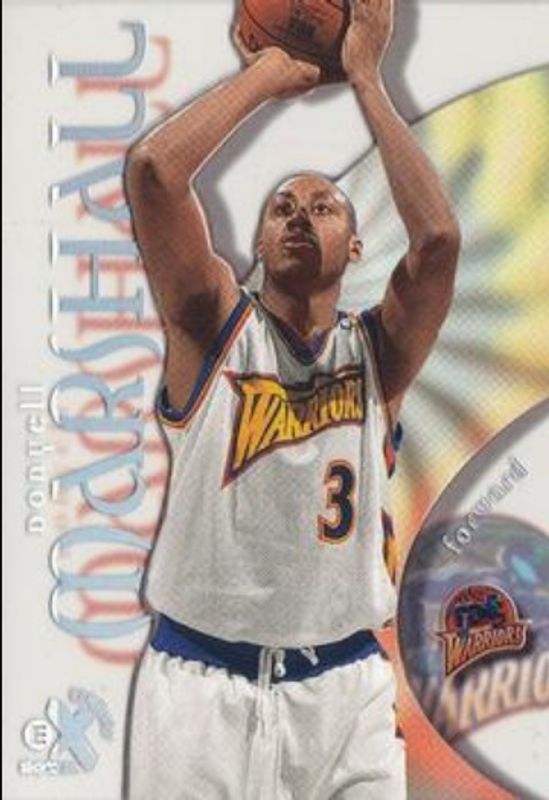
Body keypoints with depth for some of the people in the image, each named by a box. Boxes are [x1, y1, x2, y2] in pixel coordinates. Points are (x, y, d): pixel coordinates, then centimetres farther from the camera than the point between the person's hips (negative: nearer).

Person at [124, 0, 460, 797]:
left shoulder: (379, 351, 3)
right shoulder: (213, 328, 0)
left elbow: (438, 237, -15)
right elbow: (152, 169, -14)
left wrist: (367, 79, -8)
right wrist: (265, 74, -3)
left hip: (343, 685, 2)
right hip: (201, 680, -1)